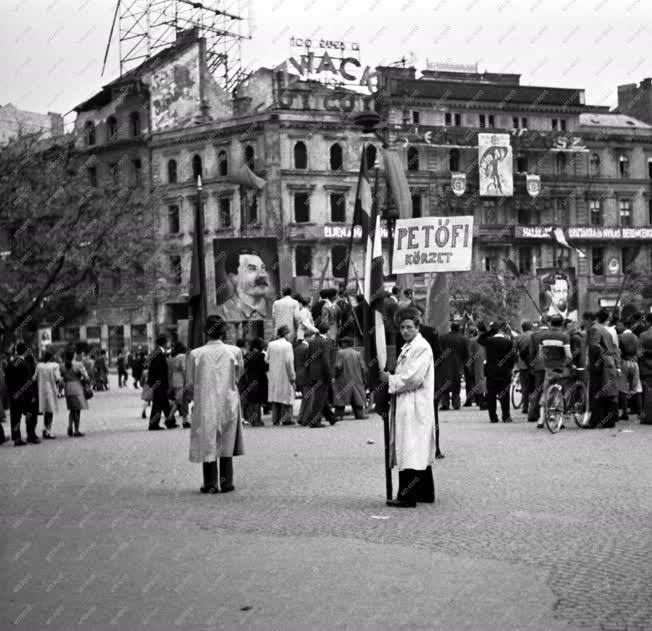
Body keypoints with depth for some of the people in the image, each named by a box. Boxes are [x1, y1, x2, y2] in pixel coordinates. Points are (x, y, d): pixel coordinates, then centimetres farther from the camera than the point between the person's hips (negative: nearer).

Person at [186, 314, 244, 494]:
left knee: (208, 443, 6)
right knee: (226, 444, 10)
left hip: (205, 405, -1)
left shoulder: (196, 354, -8)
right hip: (228, 404, 1)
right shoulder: (231, 353, -6)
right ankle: (226, 482, 10)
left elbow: (190, 383, -3)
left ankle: (210, 484, 7)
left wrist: (189, 396, 15)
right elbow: (236, 380, 2)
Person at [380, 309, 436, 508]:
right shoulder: (407, 347, 19)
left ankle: (407, 496, -10)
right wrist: (390, 378, 6)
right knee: (419, 453, 15)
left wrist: (390, 379, -8)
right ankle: (425, 492, 23)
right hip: (405, 406, 10)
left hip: (414, 407, -10)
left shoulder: (422, 348, -12)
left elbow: (413, 378, -19)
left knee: (411, 451, -10)